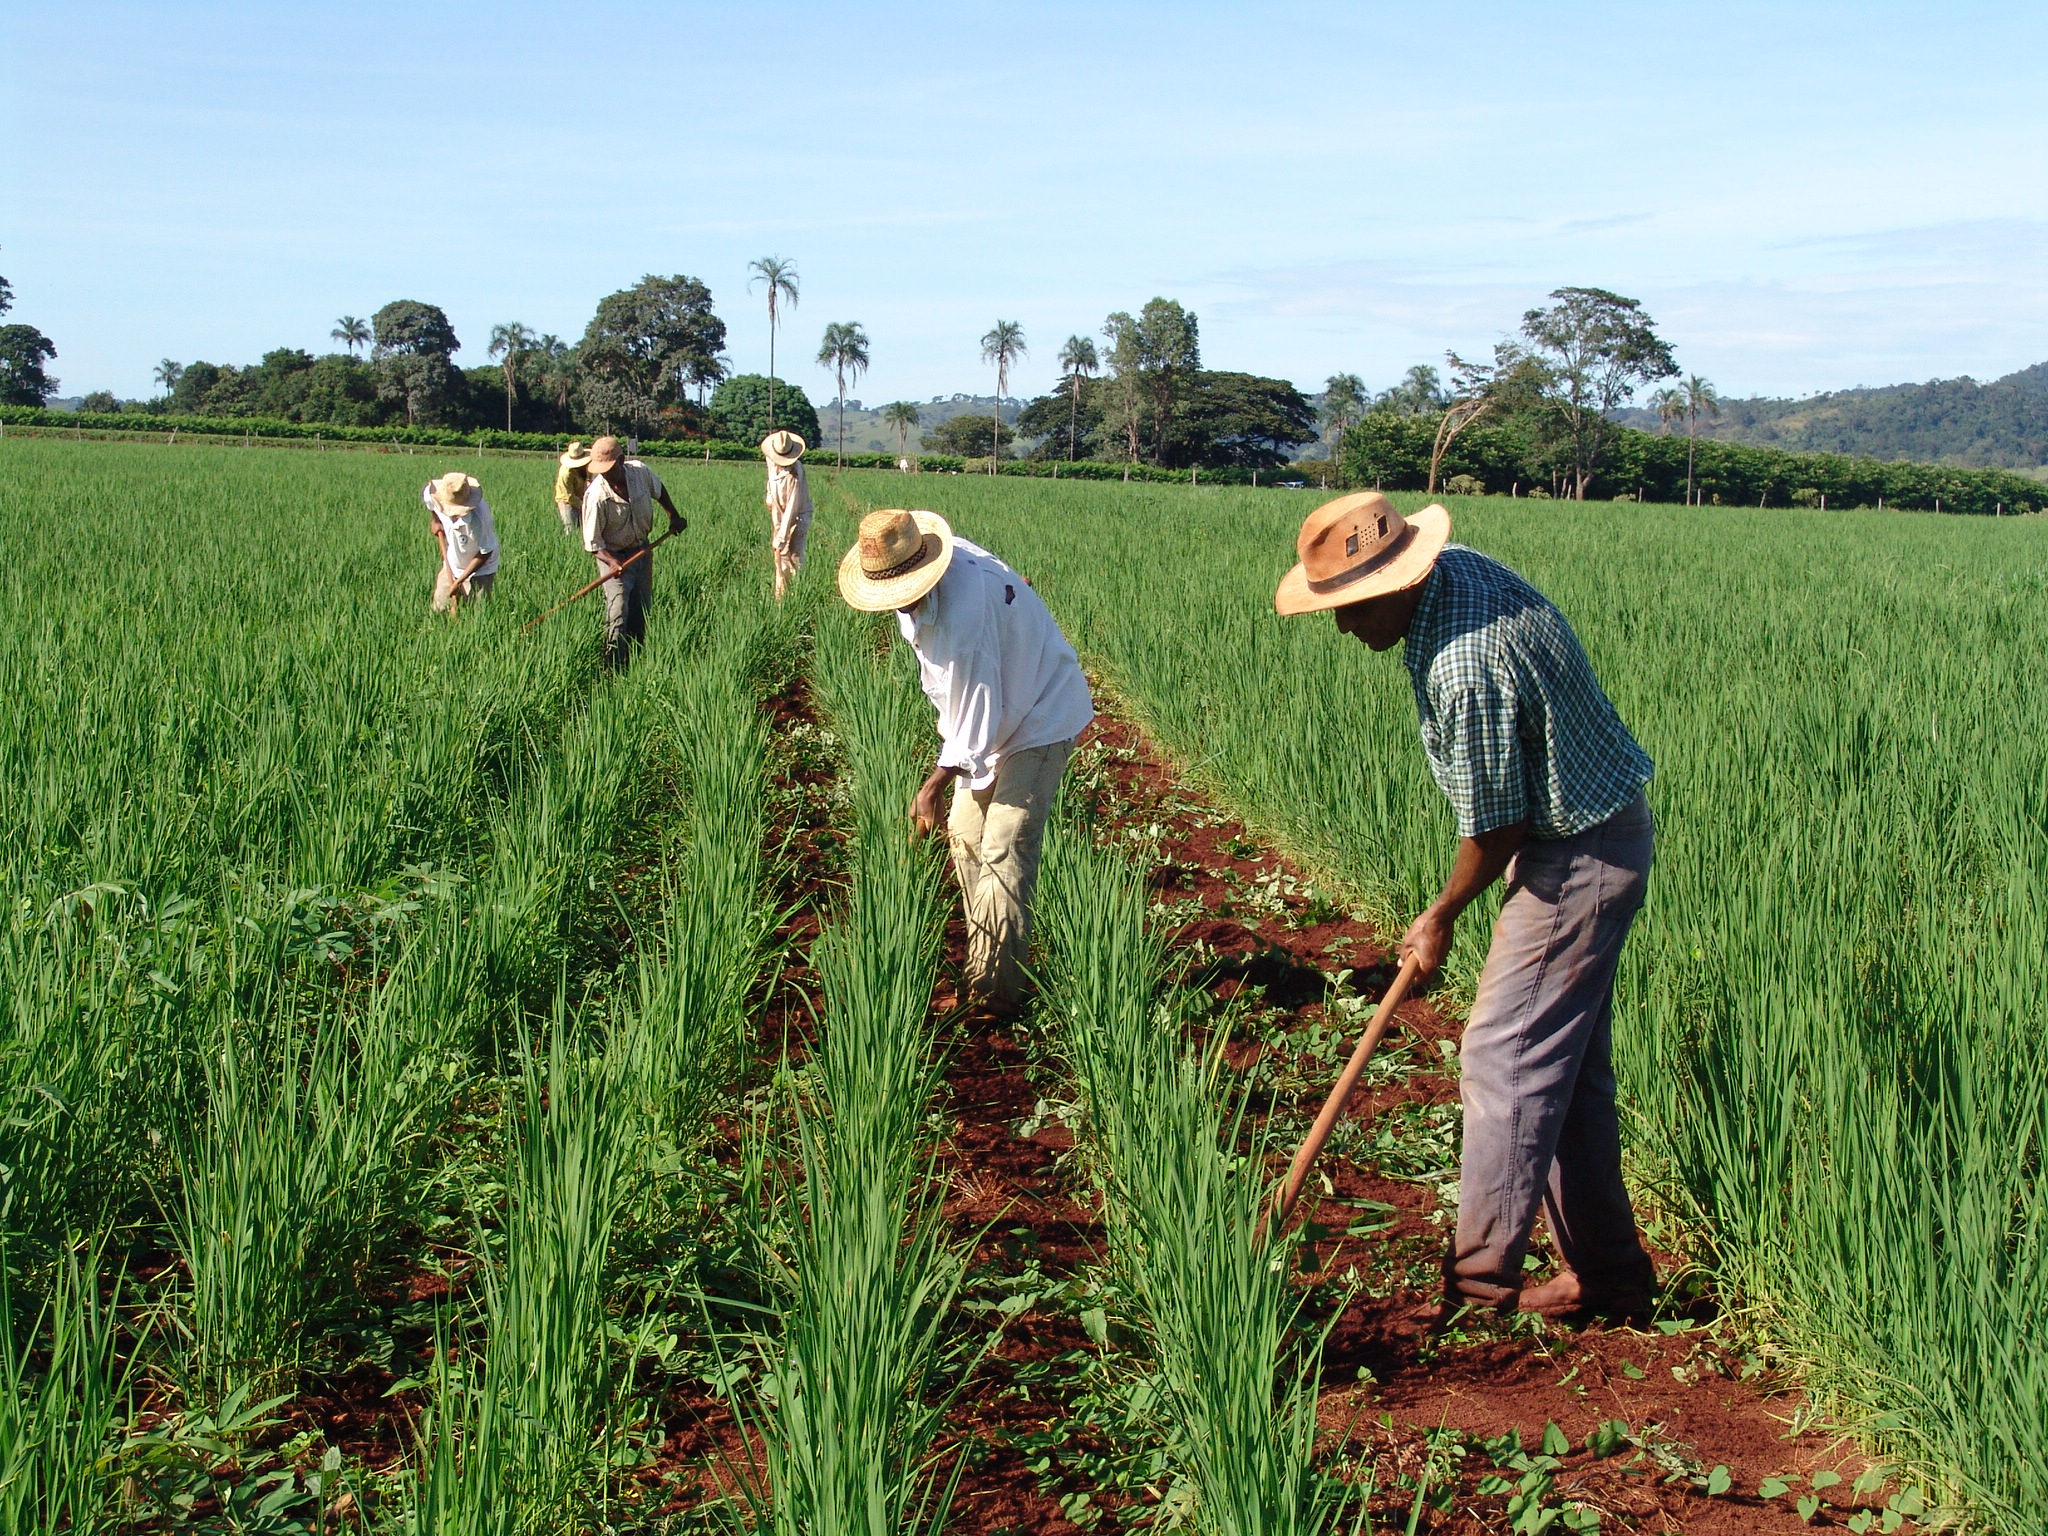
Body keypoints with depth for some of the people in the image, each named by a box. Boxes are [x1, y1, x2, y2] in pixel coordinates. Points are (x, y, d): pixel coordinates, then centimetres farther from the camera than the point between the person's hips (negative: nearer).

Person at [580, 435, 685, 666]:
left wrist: (674, 516, 14)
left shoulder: (640, 472, -14)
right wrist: (612, 563, -35)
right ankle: (614, 668, -12)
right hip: (613, 555, -5)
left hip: (642, 550, 5)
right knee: (618, 614, -15)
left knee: (641, 613, 12)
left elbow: (659, 491, 12)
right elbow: (593, 542, -20)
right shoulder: (596, 496, -27)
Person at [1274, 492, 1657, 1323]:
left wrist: (1440, 918, -2)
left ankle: (1478, 1278, 1)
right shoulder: (1455, 569, 0)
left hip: (1579, 857, -10)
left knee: (1504, 1060, -6)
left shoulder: (1465, 669, -30)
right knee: (1568, 1065, 14)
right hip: (1595, 831, 10)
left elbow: (1494, 827, -19)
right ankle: (1607, 1271, 22)